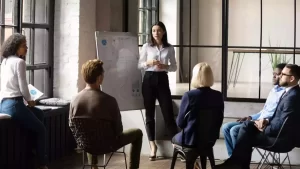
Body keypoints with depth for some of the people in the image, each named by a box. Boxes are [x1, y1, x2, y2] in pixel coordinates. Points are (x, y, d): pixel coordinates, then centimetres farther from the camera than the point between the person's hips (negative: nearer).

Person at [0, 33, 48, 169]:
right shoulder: (19, 62, -11)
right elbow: (23, 87, -14)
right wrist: (29, 100, 4)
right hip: (14, 104, -9)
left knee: (40, 114, 26)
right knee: (41, 129, 8)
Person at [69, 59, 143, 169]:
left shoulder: (75, 100, -15)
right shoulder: (109, 100, -28)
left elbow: (72, 126, -1)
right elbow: (118, 129, -17)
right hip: (107, 144, -4)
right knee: (138, 133, 20)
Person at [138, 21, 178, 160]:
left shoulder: (169, 48, 5)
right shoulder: (146, 47, 3)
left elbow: (174, 67, 8)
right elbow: (139, 65, 4)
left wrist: (165, 66, -12)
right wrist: (149, 63, -15)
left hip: (162, 80, 0)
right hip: (149, 80, 0)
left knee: (168, 113, -4)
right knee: (149, 113, 4)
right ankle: (153, 146, 11)